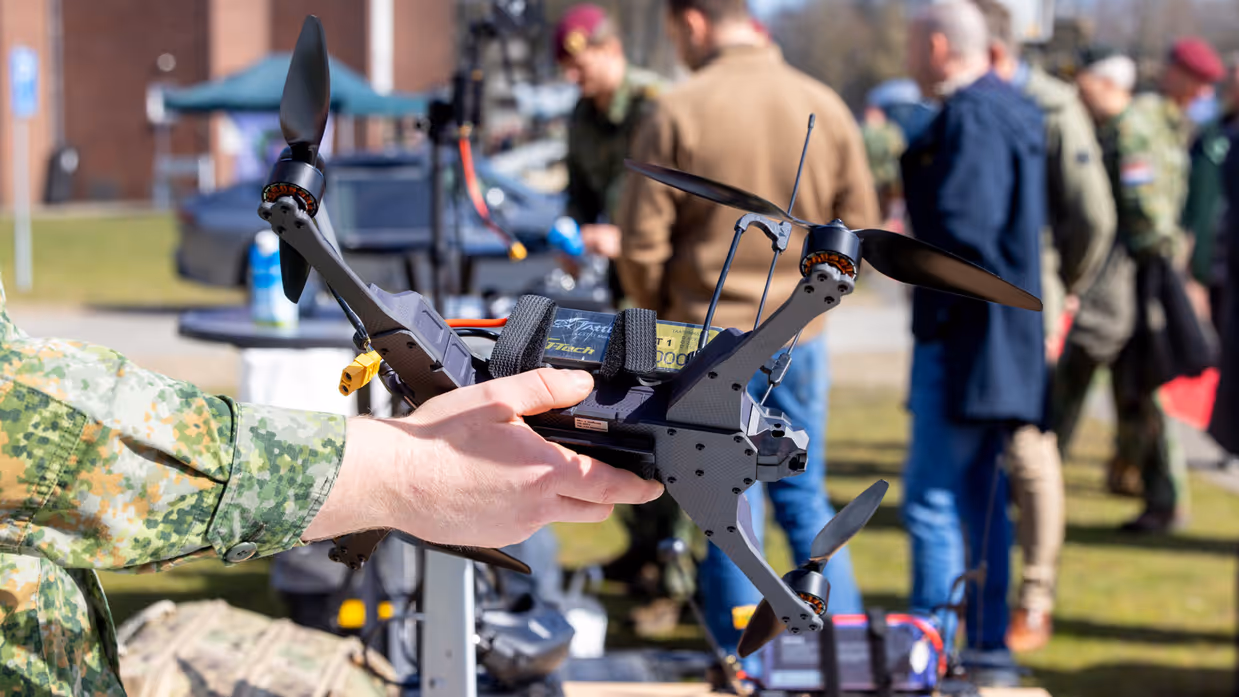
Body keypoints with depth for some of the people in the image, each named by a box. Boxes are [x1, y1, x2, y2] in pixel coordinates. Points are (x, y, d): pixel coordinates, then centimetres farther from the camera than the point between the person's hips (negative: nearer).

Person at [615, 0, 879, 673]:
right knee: (806, 500, 15)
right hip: (800, 335, 3)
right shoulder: (823, 106, 1)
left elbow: (641, 242, -9)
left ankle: (748, 669, 11)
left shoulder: (677, 112, -11)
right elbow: (858, 221, 5)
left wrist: (659, 309, 8)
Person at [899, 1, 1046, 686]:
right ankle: (988, 653, 21)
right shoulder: (1012, 111, 16)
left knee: (931, 499, -8)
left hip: (964, 335, -10)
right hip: (1001, 339, 10)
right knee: (979, 496, 15)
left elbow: (959, 228, -24)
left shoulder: (969, 118, -15)